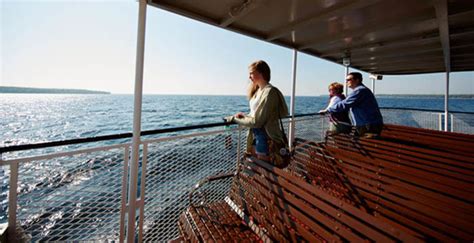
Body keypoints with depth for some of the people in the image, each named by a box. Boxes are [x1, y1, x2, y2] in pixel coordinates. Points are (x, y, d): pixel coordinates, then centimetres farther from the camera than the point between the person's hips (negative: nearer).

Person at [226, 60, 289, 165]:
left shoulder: (269, 92, -19)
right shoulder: (258, 91, 8)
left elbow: (257, 121, -20)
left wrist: (235, 119, -11)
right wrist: (245, 115, -3)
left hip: (267, 140, -8)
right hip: (256, 136, 8)